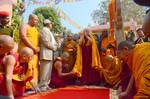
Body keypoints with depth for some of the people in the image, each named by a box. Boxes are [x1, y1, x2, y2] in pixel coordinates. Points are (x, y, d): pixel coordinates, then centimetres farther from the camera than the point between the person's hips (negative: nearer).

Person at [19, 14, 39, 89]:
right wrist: (33, 48, -16)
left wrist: (38, 48, 5)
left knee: (33, 69, 6)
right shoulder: (25, 26, -1)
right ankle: (26, 86, -9)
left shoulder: (35, 29, 22)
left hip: (34, 52, 8)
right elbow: (23, 37, -15)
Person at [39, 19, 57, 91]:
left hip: (49, 54, 10)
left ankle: (45, 85, 17)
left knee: (48, 71, 11)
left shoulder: (48, 31, 24)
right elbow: (46, 42, -16)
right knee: (45, 71, -8)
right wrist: (54, 47, -6)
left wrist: (55, 46, 8)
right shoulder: (45, 30, -8)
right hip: (46, 54, -10)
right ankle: (42, 86, -4)